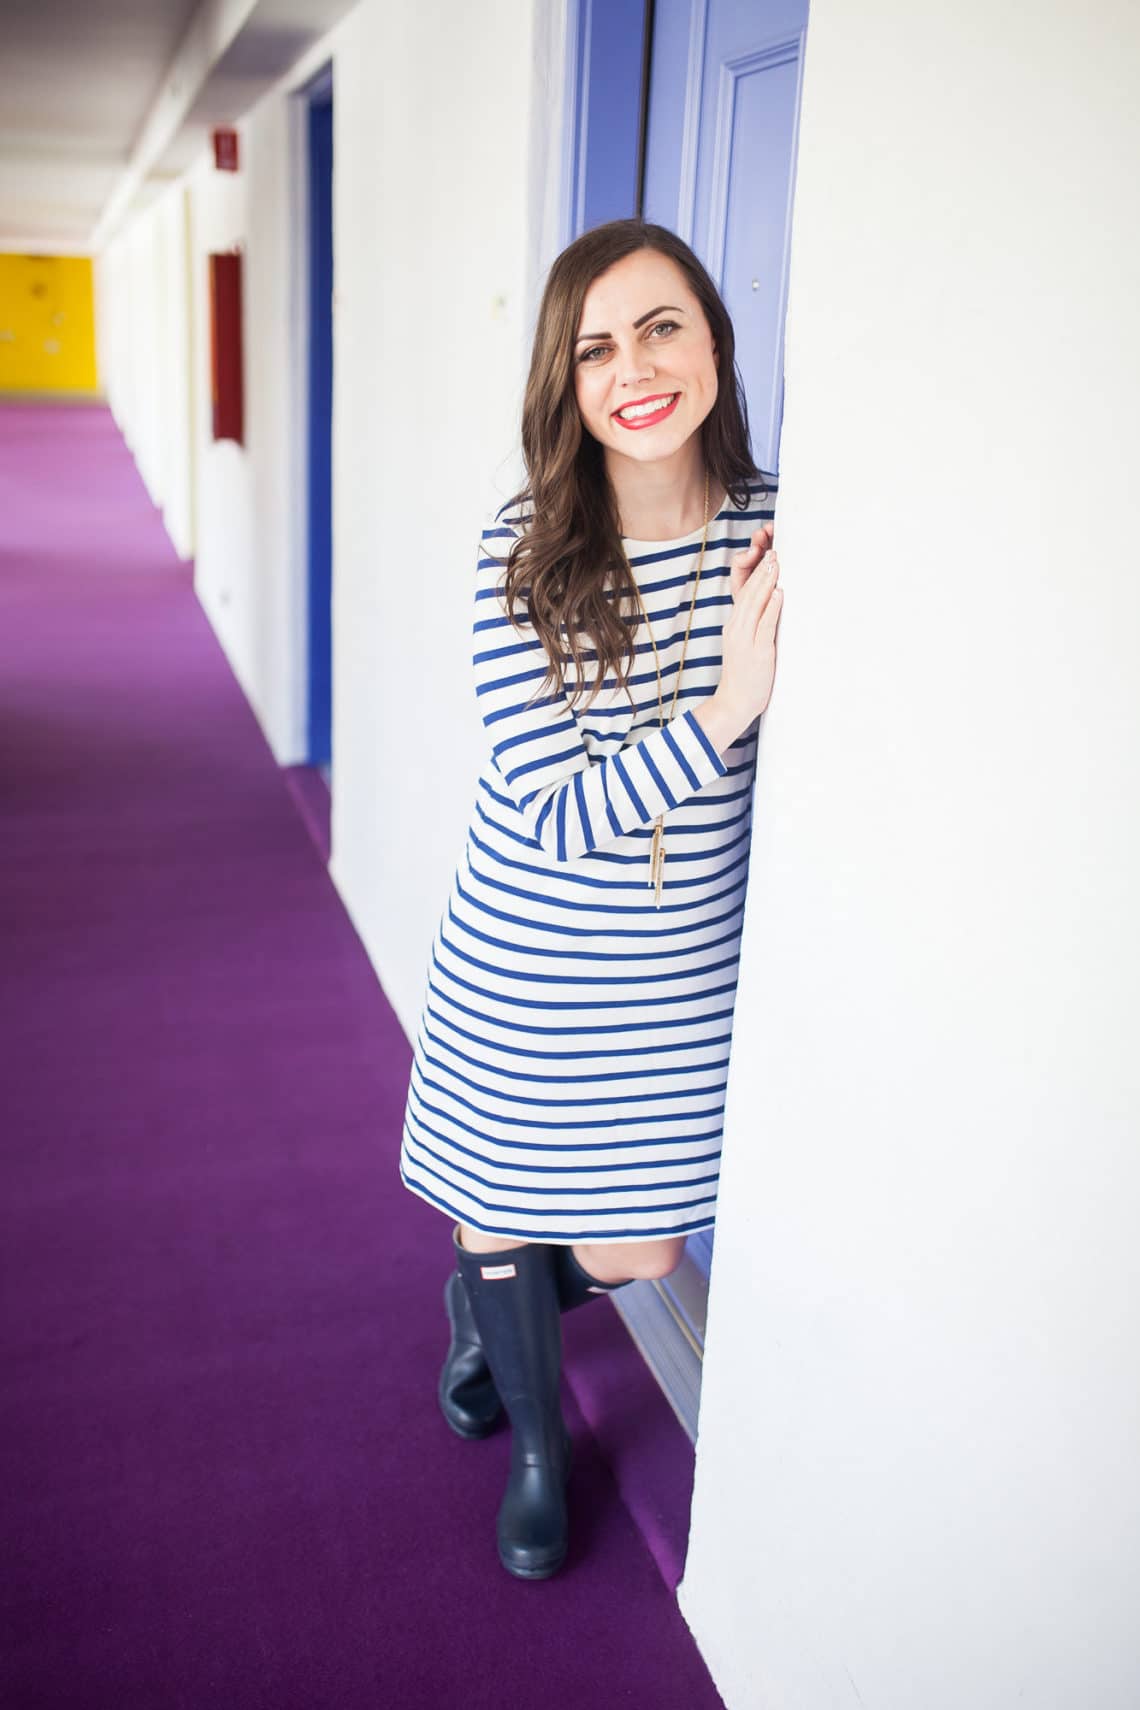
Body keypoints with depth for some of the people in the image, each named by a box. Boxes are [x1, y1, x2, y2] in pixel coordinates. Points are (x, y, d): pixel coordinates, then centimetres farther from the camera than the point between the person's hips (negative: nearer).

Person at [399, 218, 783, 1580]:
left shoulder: (777, 532, -8)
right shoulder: (522, 549, -17)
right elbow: (559, 814, -21)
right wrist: (723, 709, -32)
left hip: (684, 964, 3)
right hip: (526, 956, -2)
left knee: (634, 1255, 13)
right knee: (507, 1213, 15)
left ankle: (487, 1296, 52)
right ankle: (537, 1442, 48)